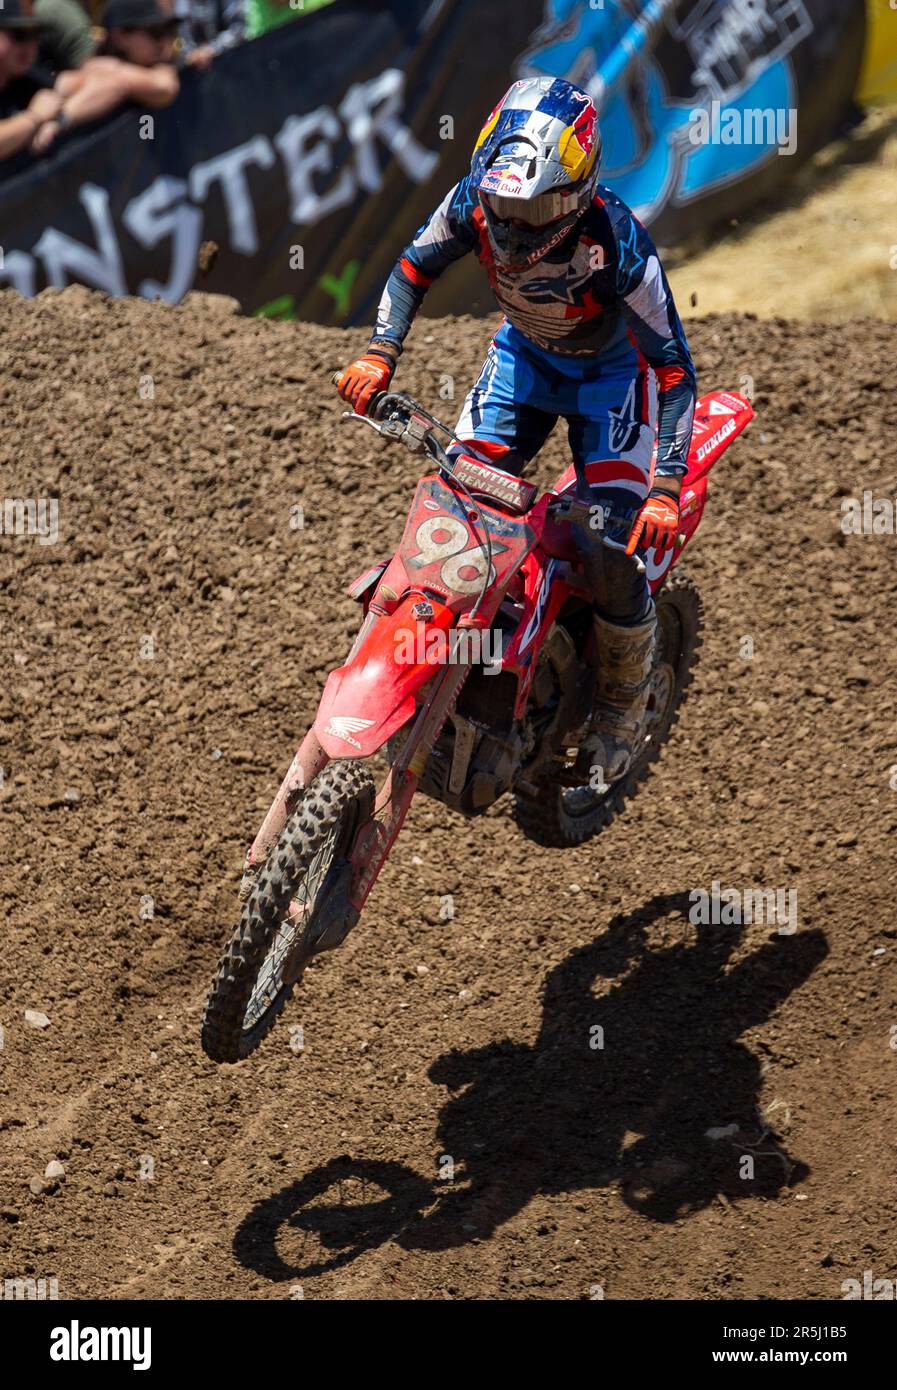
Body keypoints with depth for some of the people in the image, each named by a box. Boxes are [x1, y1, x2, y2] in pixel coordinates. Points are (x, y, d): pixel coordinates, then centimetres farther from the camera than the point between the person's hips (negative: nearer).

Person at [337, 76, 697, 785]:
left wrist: (666, 489, -36)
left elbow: (674, 367, -30)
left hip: (612, 369, -5)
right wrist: (380, 354, -18)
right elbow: (415, 266, -3)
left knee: (613, 547, -14)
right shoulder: (476, 199, -25)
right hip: (525, 352, 5)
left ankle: (624, 709, 10)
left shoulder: (617, 243, -37)